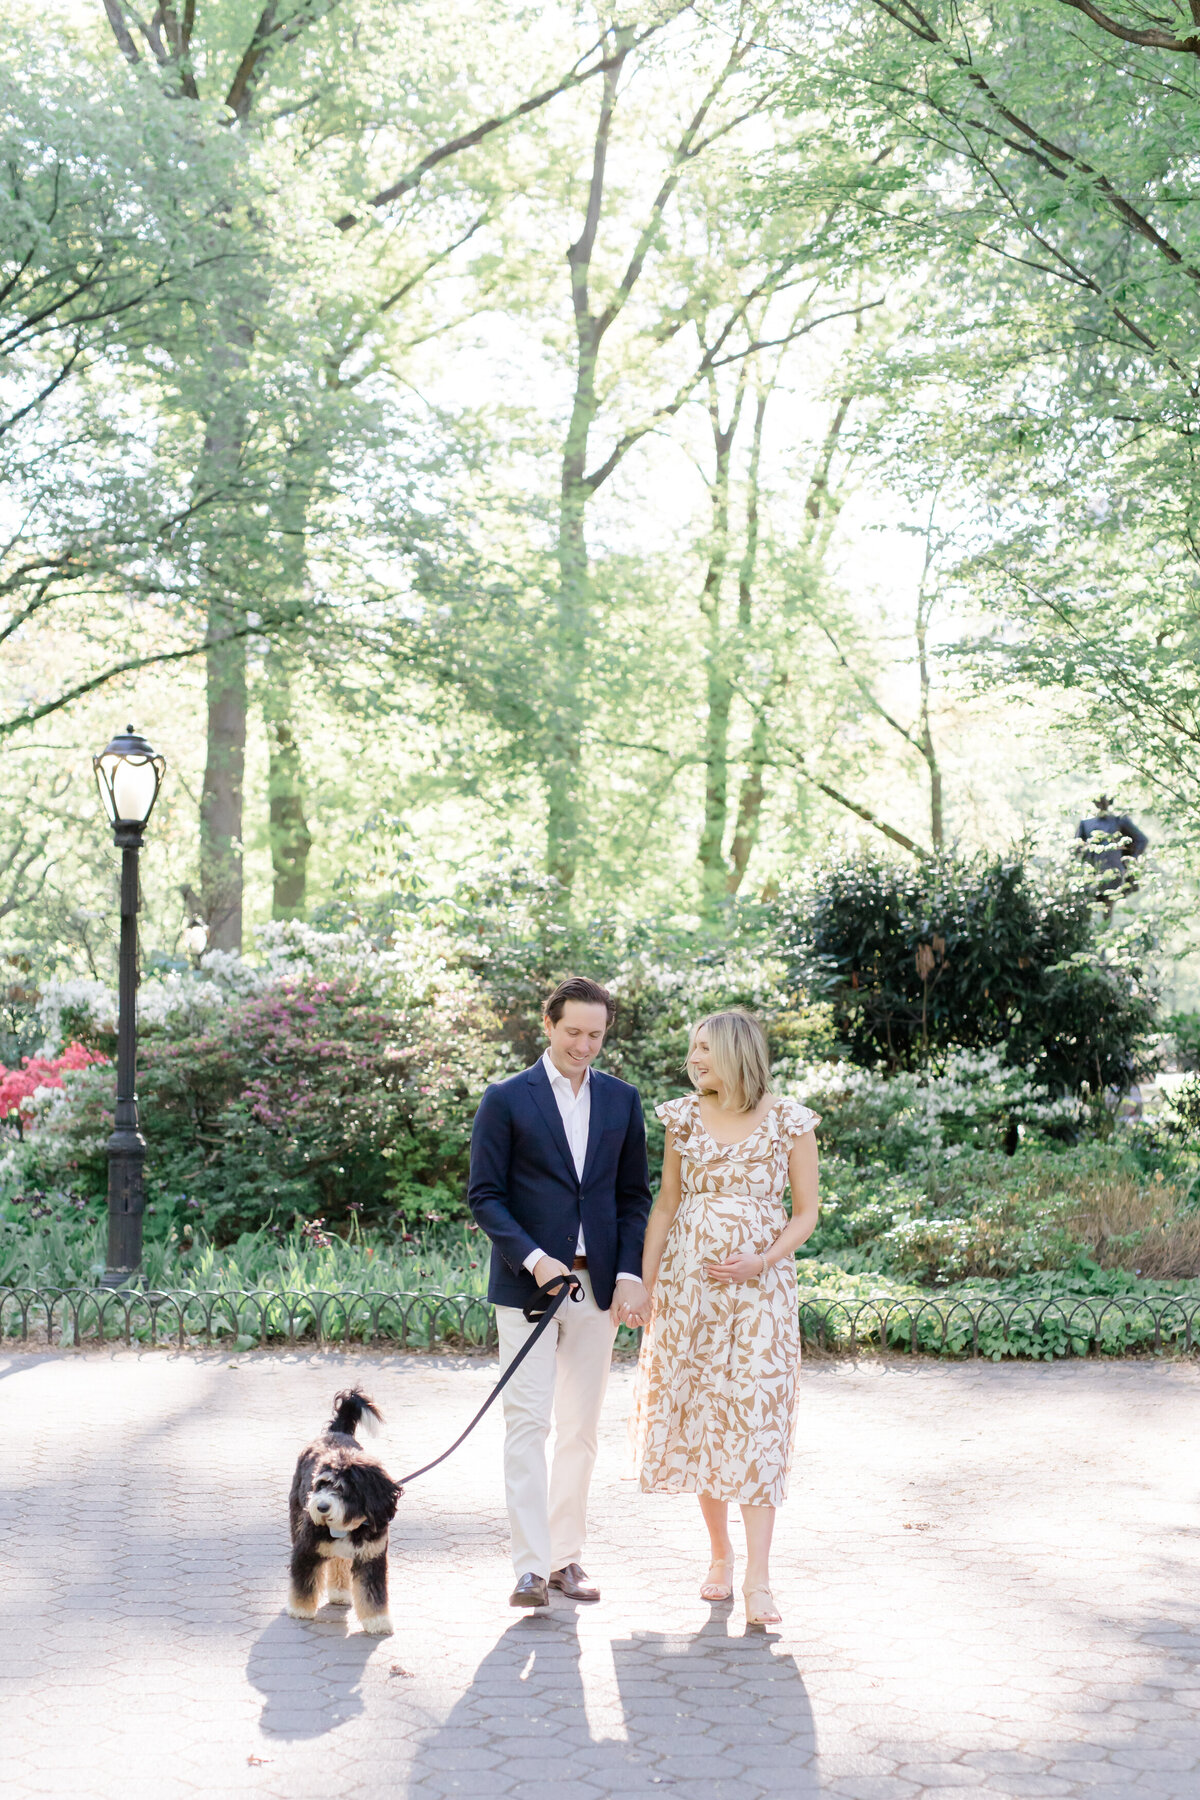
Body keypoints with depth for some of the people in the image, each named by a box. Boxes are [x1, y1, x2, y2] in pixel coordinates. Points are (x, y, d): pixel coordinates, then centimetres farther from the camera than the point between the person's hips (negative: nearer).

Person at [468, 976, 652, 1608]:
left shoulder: (621, 1100, 10)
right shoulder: (507, 1099, -2)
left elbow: (634, 1194, 11)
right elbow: (485, 1194, -4)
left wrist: (630, 1273, -1)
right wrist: (533, 1259, -16)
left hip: (598, 1288, 4)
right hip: (527, 1283, -4)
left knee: (581, 1430, 8)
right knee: (527, 1423, -8)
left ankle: (566, 1555, 18)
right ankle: (531, 1566, -6)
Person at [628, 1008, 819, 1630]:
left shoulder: (789, 1122, -2)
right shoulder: (684, 1117, 6)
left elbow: (806, 1212, 2)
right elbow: (666, 1203, 11)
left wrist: (761, 1262, -14)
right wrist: (643, 1282, 7)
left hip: (760, 1285, -3)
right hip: (687, 1284, 3)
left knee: (755, 1414, -8)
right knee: (697, 1414, 5)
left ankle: (757, 1579, -8)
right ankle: (720, 1552, 21)